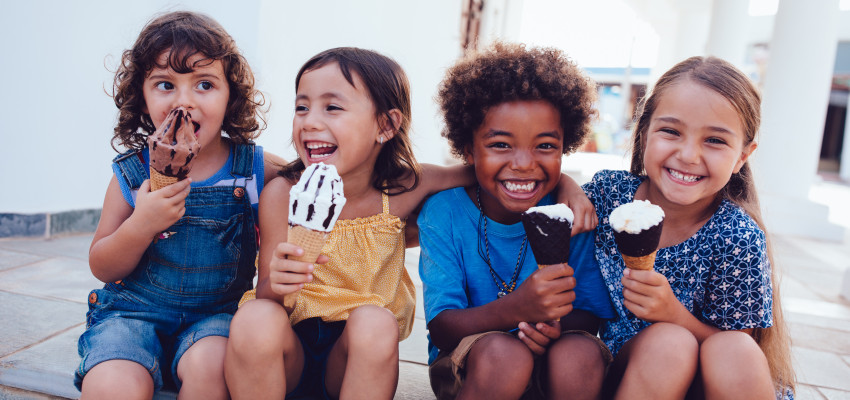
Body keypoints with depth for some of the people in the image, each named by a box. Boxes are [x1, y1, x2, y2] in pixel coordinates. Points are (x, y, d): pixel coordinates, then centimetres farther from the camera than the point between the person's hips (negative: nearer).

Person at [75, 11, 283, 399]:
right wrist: (140, 226, -19)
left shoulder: (260, 171, -4)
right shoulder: (131, 174, -1)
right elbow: (102, 268, 2)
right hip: (134, 310, 1)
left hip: (217, 312, 0)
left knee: (209, 366, -31)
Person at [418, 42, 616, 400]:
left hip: (552, 371, 2)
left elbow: (590, 316, -3)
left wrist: (560, 325, -28)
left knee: (581, 355, -30)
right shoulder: (444, 212, -14)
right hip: (464, 369, -2)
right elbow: (440, 329, -18)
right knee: (502, 352, -34)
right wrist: (515, 308, -38)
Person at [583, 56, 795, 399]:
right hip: (621, 368, 2)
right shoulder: (609, 191, -11)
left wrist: (674, 313, -27)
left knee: (733, 352, -32)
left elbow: (734, 357, -8)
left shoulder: (738, 239, -15)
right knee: (667, 342, -30)